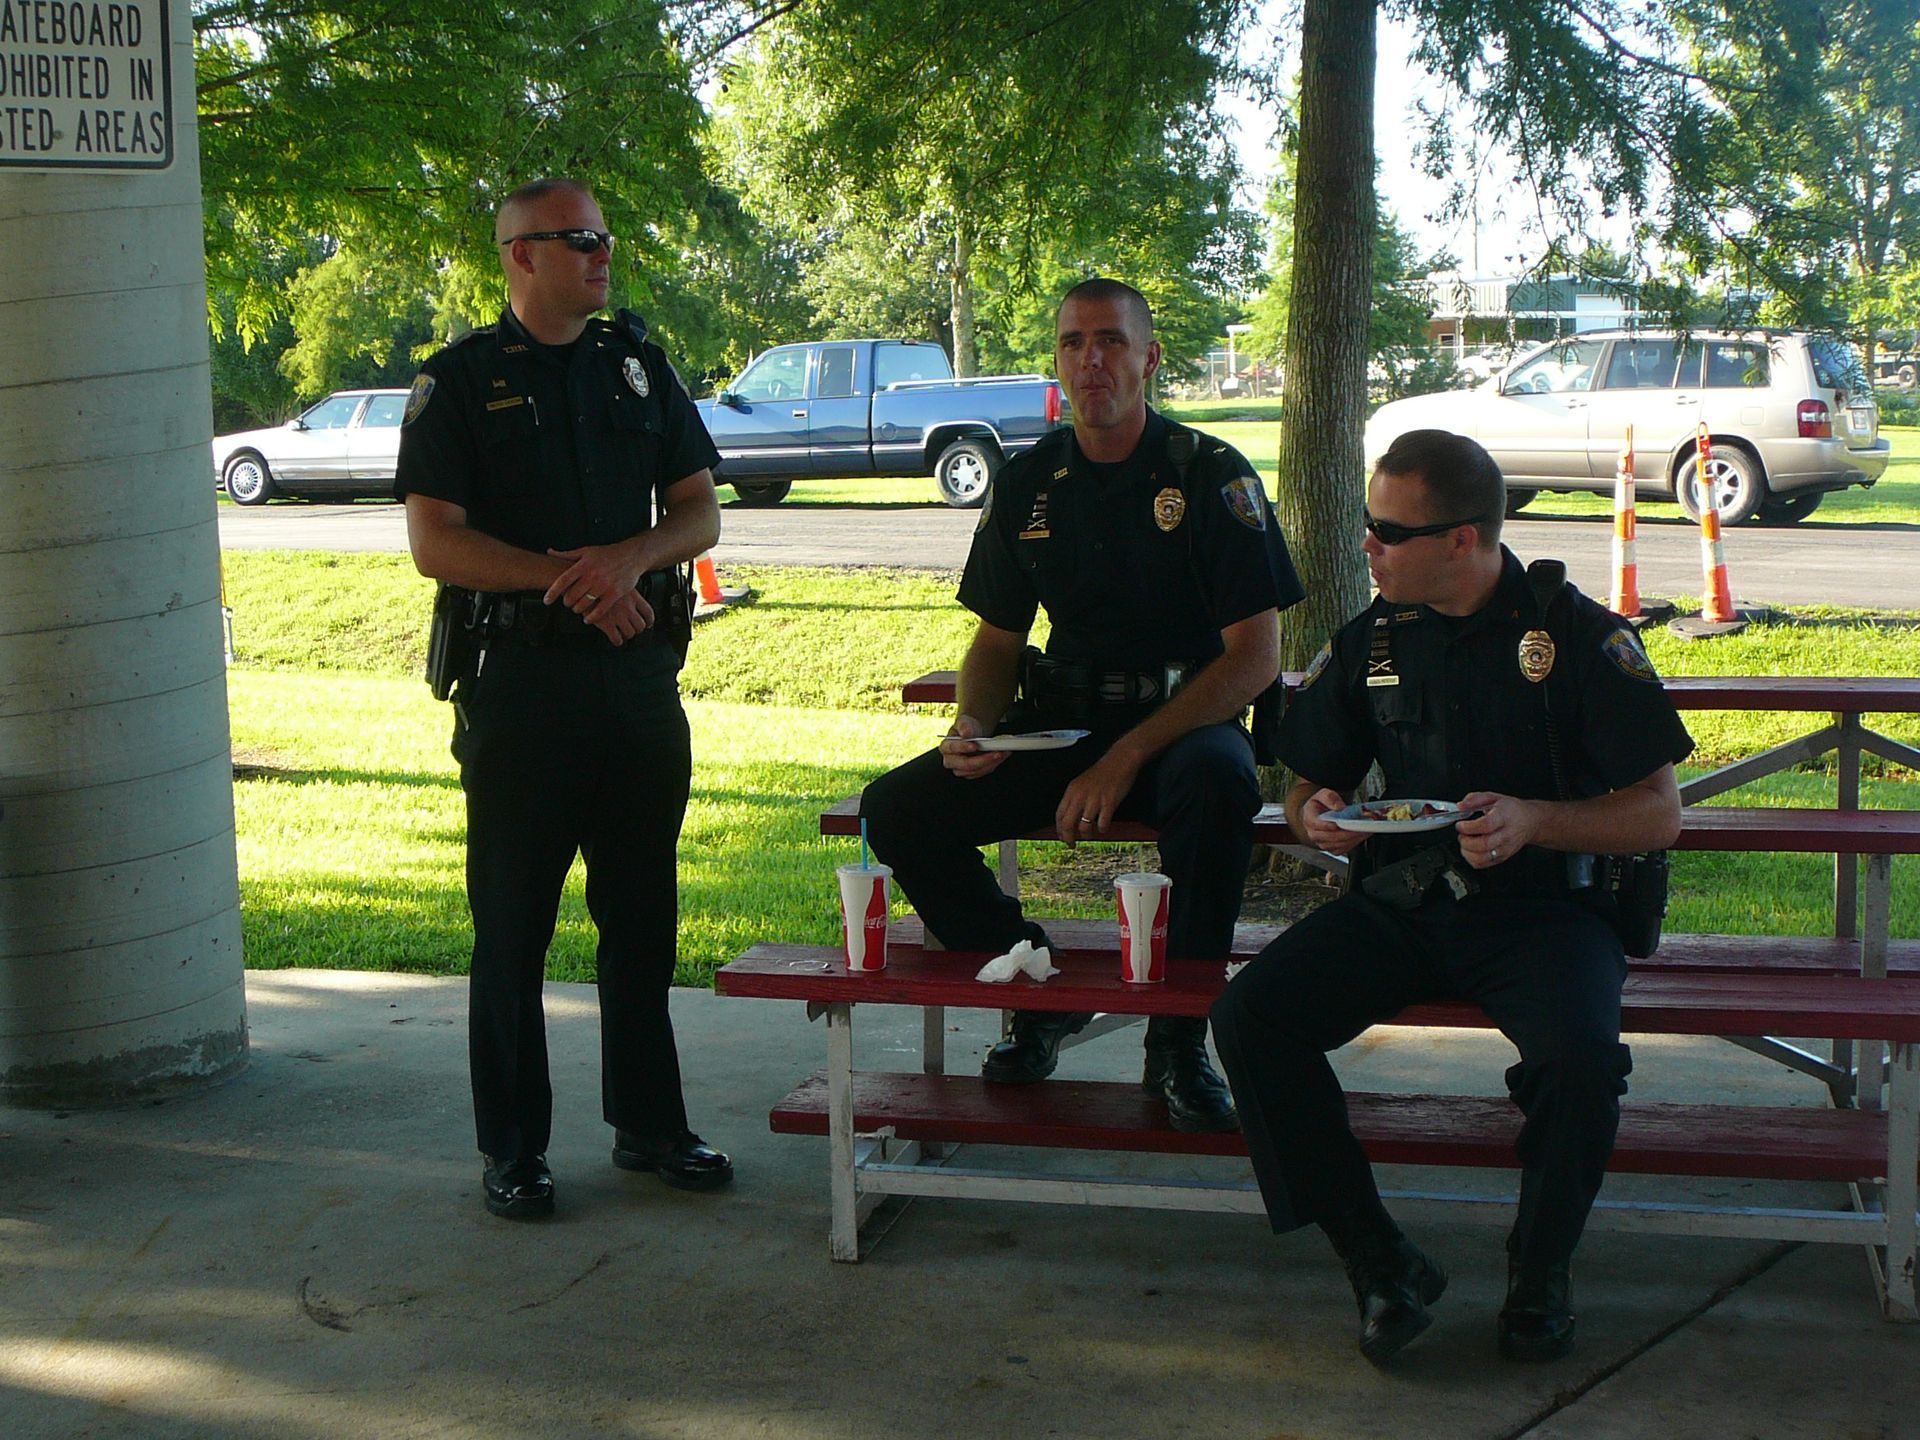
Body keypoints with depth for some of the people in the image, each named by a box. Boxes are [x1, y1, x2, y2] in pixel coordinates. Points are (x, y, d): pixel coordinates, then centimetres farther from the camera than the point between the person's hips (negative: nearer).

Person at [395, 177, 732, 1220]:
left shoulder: (638, 365, 12)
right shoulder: (461, 380, -1)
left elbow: (699, 511, 10)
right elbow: (434, 544, -9)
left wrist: (629, 560, -11)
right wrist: (564, 577, -18)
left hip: (639, 668, 4)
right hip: (519, 676, -4)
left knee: (643, 915, 11)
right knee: (513, 925, 2)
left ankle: (648, 1123, 23)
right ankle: (512, 1149, 12)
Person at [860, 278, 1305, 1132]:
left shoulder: (1209, 476, -7)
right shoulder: (1027, 483, 6)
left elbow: (1256, 656, -12)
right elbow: (997, 640, 15)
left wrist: (1127, 757, -21)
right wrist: (972, 725, -9)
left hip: (1181, 720, -4)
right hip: (1056, 722, 4)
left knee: (1217, 784, -40)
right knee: (895, 810, -17)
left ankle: (1178, 1038, -20)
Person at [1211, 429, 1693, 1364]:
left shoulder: (1578, 635, -4)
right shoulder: (1372, 639, 8)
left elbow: (1659, 812, -4)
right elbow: (1308, 786, 19)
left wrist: (1533, 820, -20)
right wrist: (1317, 818, -6)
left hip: (1542, 906, -4)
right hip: (1401, 902, 4)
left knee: (1579, 1055, -34)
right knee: (1248, 1016, -21)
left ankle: (1540, 1271, -3)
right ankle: (1382, 1266, -9)